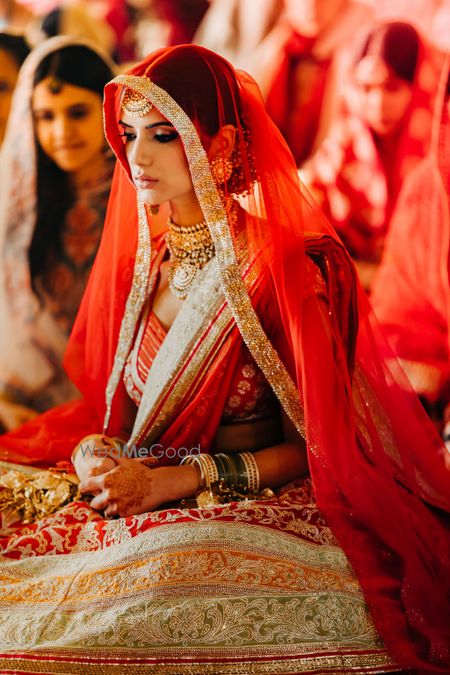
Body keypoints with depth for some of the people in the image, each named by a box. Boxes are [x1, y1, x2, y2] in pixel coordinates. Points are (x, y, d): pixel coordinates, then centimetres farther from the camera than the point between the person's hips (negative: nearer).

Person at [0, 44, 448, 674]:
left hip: (250, 509, -4)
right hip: (128, 499, 5)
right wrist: (93, 454, -7)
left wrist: (177, 479, -16)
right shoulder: (131, 258, 9)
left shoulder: (288, 268, -9)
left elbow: (310, 447, -7)